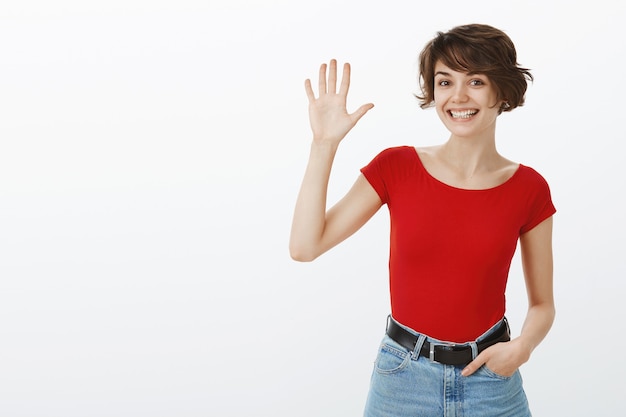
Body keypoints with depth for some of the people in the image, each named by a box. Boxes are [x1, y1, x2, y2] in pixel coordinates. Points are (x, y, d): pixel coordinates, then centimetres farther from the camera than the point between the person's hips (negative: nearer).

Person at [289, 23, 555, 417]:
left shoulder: (528, 189, -5)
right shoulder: (397, 167, -6)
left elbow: (542, 304, 4)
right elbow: (305, 246, -13)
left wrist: (523, 346, -16)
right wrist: (325, 143, -16)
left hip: (490, 377, 0)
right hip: (403, 377, 0)